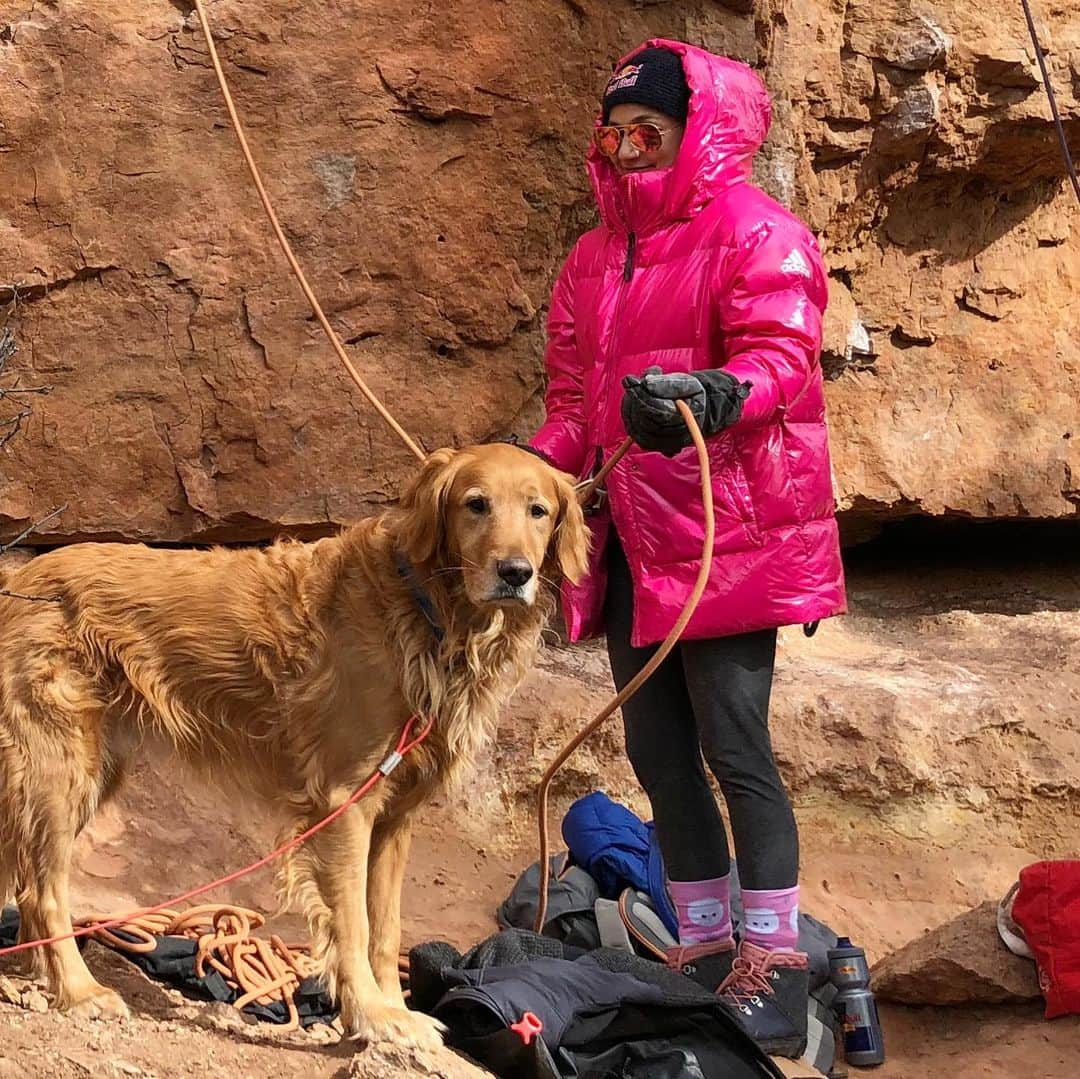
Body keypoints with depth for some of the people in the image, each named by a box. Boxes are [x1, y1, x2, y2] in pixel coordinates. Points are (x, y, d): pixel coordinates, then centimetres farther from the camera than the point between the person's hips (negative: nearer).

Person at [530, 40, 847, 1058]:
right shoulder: (595, 259, 18)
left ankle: (774, 974, -5)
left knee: (733, 746, -10)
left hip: (727, 539, -8)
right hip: (631, 544, 8)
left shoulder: (756, 234, -5)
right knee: (658, 752, 9)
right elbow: (574, 394, 21)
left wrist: (709, 396, -38)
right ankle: (704, 953, 19)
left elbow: (780, 357, -18)